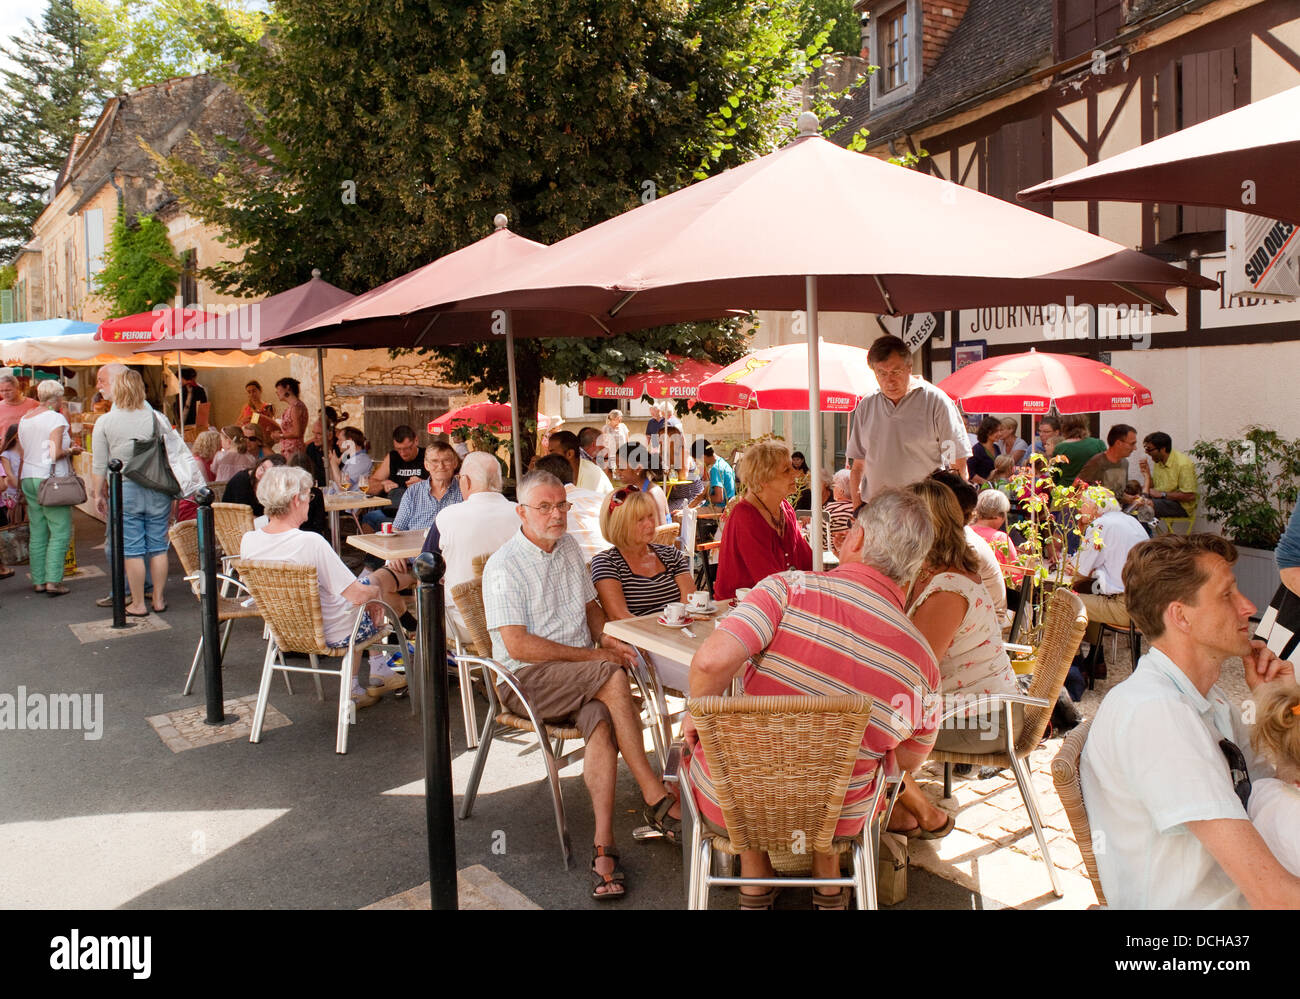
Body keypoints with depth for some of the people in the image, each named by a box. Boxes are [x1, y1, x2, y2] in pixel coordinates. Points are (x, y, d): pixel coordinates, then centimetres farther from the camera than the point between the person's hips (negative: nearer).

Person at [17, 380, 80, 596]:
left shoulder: (24, 419, 13)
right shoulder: (56, 418, -10)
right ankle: (53, 581, -9)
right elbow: (56, 453, -18)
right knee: (60, 531, -4)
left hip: (29, 478, 7)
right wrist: (71, 450, 2)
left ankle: (38, 581, 12)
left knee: (37, 532, 10)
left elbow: (23, 452, 15)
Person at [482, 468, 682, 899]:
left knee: (601, 720, -29)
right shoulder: (504, 567, -9)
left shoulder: (569, 547, 13)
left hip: (581, 676, 5)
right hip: (526, 679, -5)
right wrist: (592, 656, -15)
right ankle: (655, 798, -23)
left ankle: (603, 847, -30)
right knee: (614, 678, -30)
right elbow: (518, 645, -16)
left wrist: (606, 638, 1)